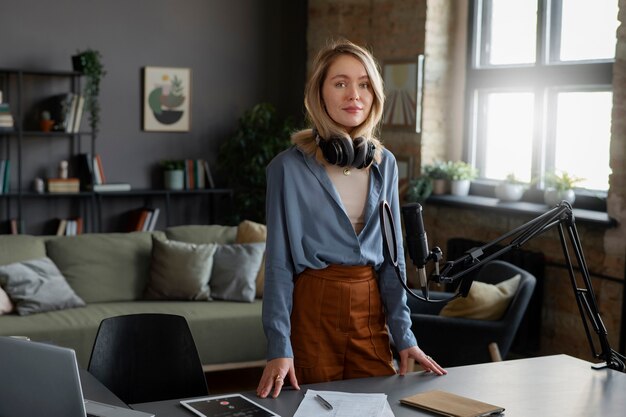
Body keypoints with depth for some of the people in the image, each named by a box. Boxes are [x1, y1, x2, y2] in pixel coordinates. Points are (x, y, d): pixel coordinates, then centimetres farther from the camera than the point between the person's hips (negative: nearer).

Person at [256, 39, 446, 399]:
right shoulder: (290, 167, -9)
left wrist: (404, 334, 4)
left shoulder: (385, 164, 5)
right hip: (313, 307, -4)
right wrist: (279, 346, -13)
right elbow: (279, 261, -8)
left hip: (370, 308, 4)